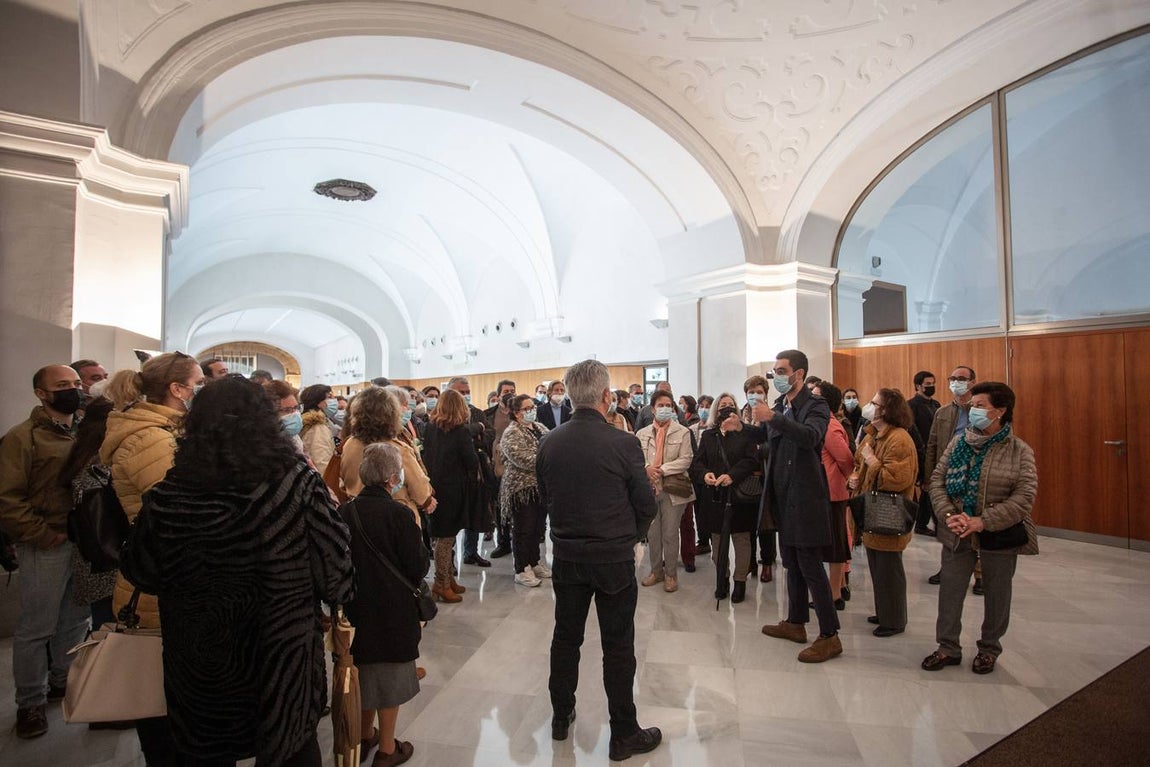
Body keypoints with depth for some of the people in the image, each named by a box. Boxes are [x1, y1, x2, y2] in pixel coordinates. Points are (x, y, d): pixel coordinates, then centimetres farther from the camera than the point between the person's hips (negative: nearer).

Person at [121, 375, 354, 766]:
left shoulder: (168, 496, -16)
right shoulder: (297, 483, -22)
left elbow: (139, 572, 0)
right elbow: (335, 564, -16)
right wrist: (337, 593, 4)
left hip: (199, 665, 2)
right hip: (282, 660, -1)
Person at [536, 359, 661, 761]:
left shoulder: (548, 443, -8)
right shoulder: (623, 443, -19)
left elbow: (545, 497, 4)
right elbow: (647, 506, -9)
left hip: (567, 557, 4)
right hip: (615, 559, -3)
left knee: (566, 637, 20)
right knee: (617, 646, 11)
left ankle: (561, 716, 38)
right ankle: (624, 734, 26)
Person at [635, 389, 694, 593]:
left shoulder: (682, 432, -2)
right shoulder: (642, 434, 6)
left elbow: (685, 460, -8)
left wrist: (662, 469, -16)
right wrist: (647, 468, -20)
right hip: (650, 487, 3)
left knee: (670, 534, 4)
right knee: (652, 533, 12)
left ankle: (671, 574, 20)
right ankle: (656, 571, 28)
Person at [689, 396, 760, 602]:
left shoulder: (746, 434, 1)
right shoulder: (707, 435, 9)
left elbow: (752, 460, -10)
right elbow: (696, 462, 3)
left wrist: (732, 475, -23)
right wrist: (704, 474, -18)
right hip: (714, 496, 3)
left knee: (741, 539, 5)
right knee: (717, 540, 11)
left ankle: (740, 581, 19)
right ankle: (722, 579, 26)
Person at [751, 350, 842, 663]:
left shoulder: (815, 405, -12)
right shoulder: (779, 405, 10)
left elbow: (811, 436, -32)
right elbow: (765, 436, 21)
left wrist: (773, 417, -39)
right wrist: (743, 426, 4)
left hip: (805, 497, -8)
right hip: (783, 496, 8)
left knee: (810, 566, -2)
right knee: (792, 563, 18)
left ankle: (830, 636, 10)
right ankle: (795, 623, 32)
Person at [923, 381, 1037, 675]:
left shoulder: (1020, 451, -8)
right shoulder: (958, 442, 1)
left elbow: (1024, 497, -14)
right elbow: (937, 478, 0)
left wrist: (982, 521, -22)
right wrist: (948, 514, -15)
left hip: (999, 535, -2)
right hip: (956, 534, 2)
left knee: (996, 593, 14)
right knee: (949, 590, 8)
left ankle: (989, 649, 35)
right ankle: (948, 647, 24)